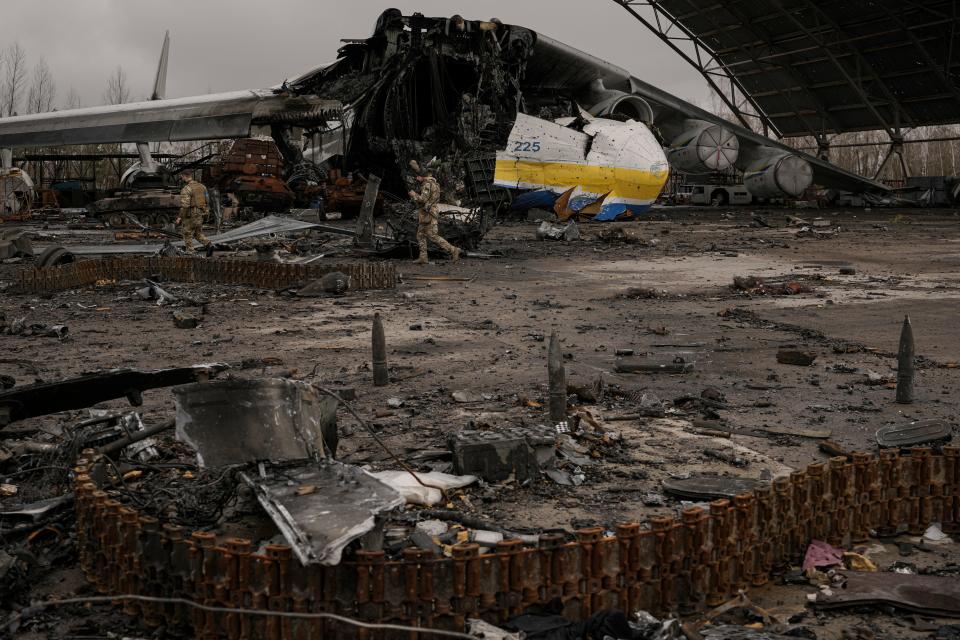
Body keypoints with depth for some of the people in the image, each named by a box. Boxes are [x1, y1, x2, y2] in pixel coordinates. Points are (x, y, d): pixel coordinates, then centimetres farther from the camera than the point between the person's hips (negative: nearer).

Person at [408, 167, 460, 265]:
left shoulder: (427, 184, -14)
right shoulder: (433, 184, 17)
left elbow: (423, 199, -22)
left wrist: (414, 195, -7)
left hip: (428, 214, -11)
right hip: (428, 213, 11)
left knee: (433, 237, -9)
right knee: (420, 235, 11)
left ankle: (453, 250, -9)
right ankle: (423, 257, 8)